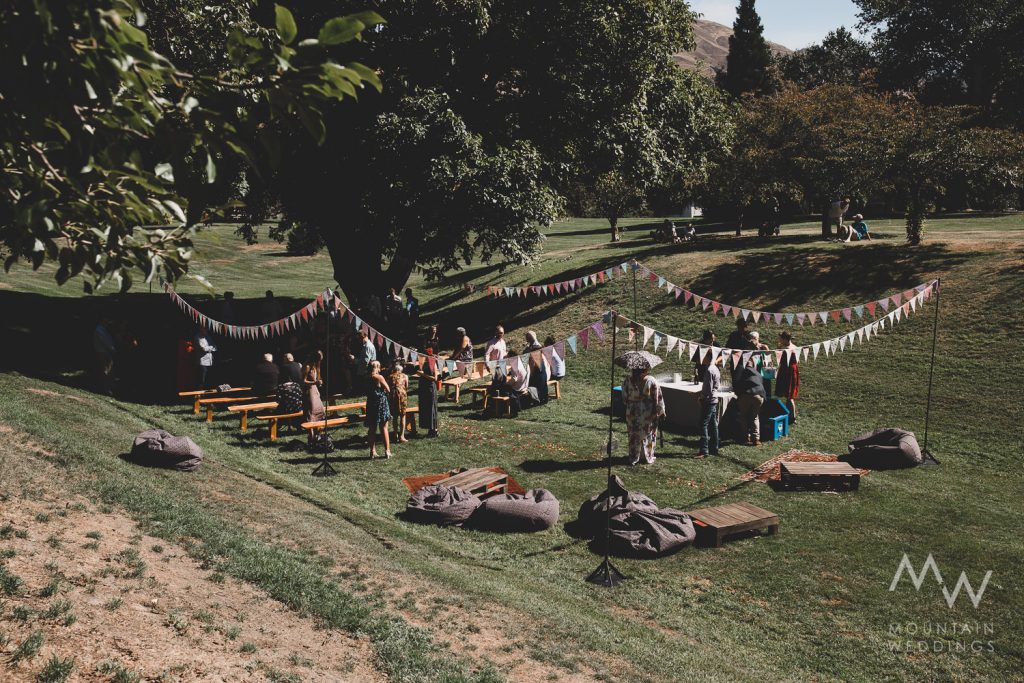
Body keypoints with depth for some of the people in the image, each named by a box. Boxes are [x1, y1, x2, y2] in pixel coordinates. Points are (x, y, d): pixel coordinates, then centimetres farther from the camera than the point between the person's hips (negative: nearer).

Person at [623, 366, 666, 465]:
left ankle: (633, 458, 18)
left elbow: (624, 397, 0)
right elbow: (658, 398, -8)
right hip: (648, 412, -1)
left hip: (632, 412, 1)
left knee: (634, 435, 13)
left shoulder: (628, 380, -9)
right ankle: (648, 457, 21)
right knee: (648, 434, 14)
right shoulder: (651, 381, -14)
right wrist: (661, 410, 2)